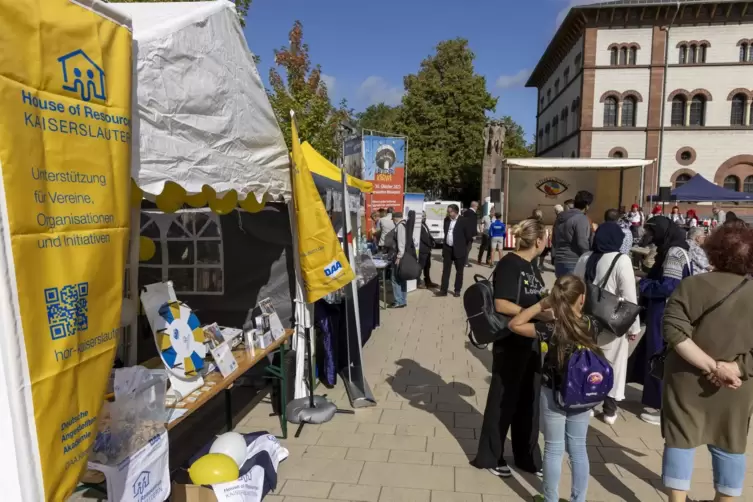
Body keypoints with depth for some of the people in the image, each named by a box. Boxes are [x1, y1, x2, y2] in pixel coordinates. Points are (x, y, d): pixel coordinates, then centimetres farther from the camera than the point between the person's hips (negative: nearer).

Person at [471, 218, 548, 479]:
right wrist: (538, 314, -25)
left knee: (529, 400, 17)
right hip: (510, 344, -8)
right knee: (503, 400, 6)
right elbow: (501, 305, -25)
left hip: (531, 342, 8)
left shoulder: (531, 265, 9)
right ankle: (489, 457, 24)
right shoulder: (509, 264, -18)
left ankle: (527, 457, 34)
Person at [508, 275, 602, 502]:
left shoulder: (552, 329, -23)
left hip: (553, 395, -4)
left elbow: (514, 324, -22)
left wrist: (542, 304, -19)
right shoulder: (592, 325, -10)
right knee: (578, 449, 18)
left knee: (554, 449, 11)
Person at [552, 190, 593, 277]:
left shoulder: (560, 217, 14)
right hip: (574, 263, -8)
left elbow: (554, 241, 20)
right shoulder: (581, 218, -12)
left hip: (559, 261, 8)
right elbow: (582, 243, -19)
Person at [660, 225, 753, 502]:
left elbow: (674, 332, -22)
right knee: (729, 444, 19)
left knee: (681, 439, 9)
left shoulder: (692, 285, -12)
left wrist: (712, 366, -20)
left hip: (688, 380, -2)